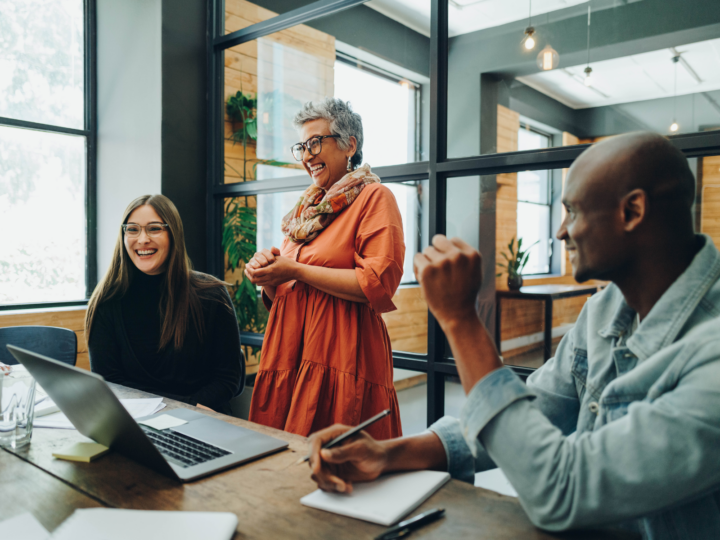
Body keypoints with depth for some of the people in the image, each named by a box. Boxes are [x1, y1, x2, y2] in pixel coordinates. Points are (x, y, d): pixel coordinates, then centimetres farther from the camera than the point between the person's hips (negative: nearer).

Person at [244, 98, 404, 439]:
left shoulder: (373, 197, -1)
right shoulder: (307, 207, 20)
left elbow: (378, 284, -16)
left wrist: (296, 271, -11)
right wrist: (268, 277, 1)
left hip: (342, 357, -6)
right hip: (290, 354, 7)